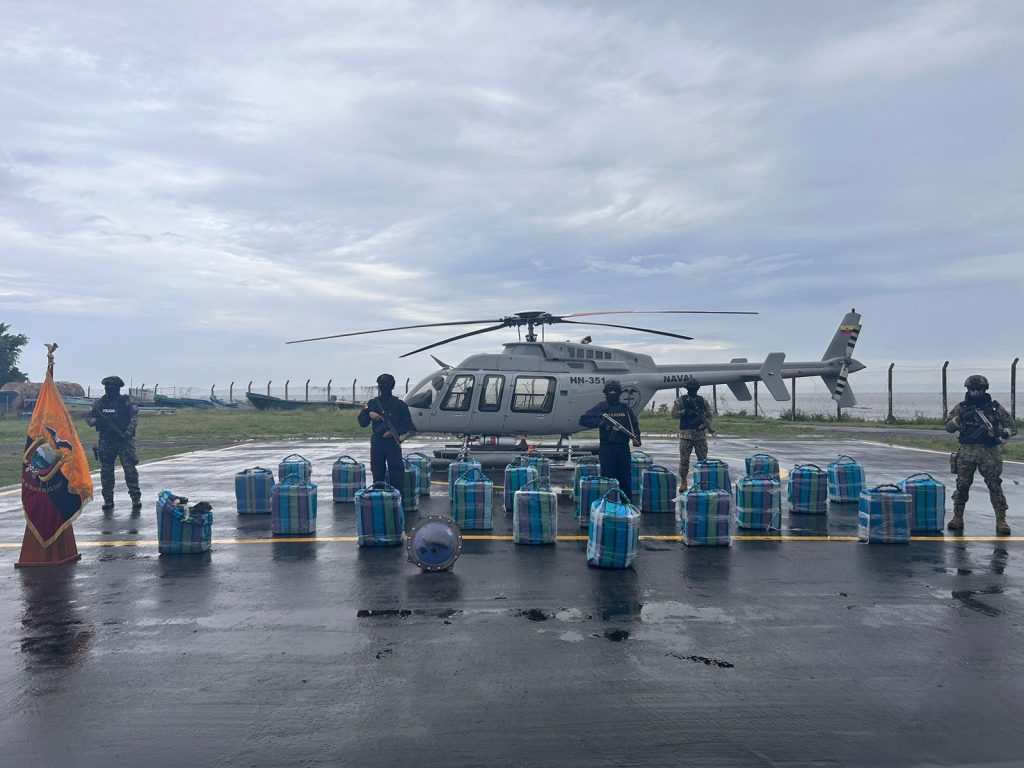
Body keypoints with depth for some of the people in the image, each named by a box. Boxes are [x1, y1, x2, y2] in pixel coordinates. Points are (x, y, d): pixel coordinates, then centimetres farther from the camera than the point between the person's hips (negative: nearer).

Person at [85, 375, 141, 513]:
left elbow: (134, 416, -12)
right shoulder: (100, 403, 9)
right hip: (105, 441, 4)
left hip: (124, 440, -4)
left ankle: (136, 499, -6)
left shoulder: (127, 401, -2)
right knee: (106, 472, 7)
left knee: (130, 469, -10)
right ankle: (108, 500, 16)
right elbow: (88, 416, 15)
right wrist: (95, 421, -9)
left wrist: (129, 431, -26)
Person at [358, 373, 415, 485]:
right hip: (377, 443, 2)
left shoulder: (399, 405, 2)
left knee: (395, 472, -4)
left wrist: (394, 432, -13)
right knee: (377, 473, 7)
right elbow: (362, 422, 8)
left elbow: (408, 425, 2)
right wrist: (370, 415, -11)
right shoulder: (372, 404, 9)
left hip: (393, 443, -2)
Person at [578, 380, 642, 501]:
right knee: (607, 477, -1)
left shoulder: (625, 408, 13)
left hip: (623, 447, 2)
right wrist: (599, 422, -16)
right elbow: (583, 420, -1)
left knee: (625, 478, 4)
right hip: (606, 449, -2)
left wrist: (636, 437, -1)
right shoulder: (600, 408, 4)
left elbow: (634, 424, 17)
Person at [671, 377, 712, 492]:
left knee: (703, 459, 4)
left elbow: (709, 415, 13)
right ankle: (683, 482, 8)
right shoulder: (680, 400, 4)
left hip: (700, 434, 2)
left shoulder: (703, 401, 10)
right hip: (686, 434, -2)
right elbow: (674, 414, -4)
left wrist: (706, 423, -6)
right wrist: (685, 411, -17)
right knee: (684, 460, -2)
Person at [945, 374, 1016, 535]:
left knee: (995, 485, -2)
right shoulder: (961, 407, 6)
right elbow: (948, 427, 2)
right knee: (962, 485, 3)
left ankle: (1001, 521, 3)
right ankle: (957, 518, 12)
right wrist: (960, 417, -15)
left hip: (989, 453, -1)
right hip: (966, 452, 1)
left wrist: (1000, 432, -14)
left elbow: (1012, 427, 6)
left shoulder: (995, 408, 3)